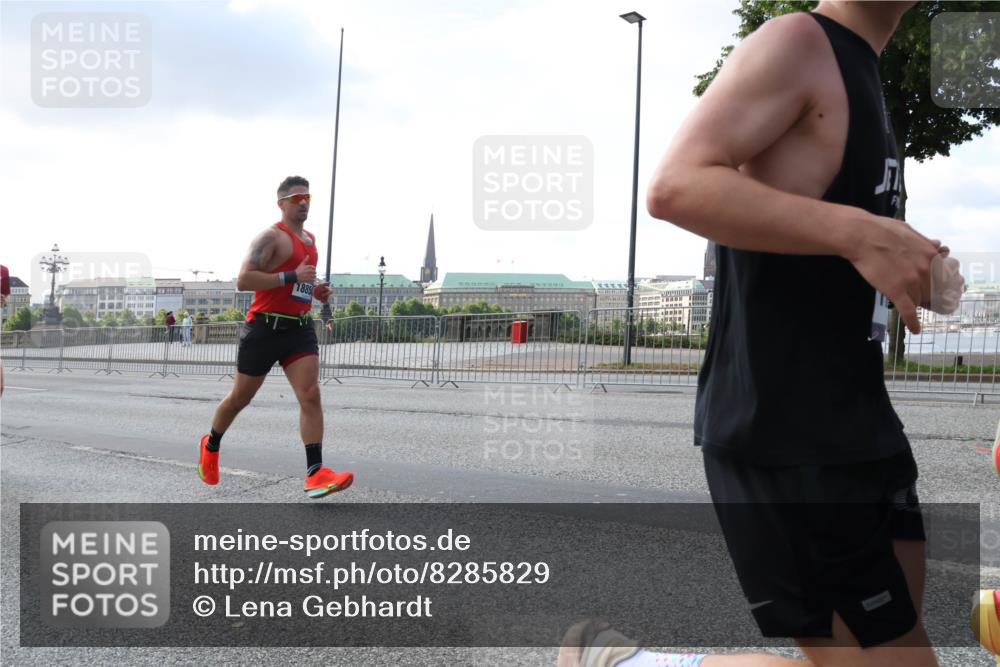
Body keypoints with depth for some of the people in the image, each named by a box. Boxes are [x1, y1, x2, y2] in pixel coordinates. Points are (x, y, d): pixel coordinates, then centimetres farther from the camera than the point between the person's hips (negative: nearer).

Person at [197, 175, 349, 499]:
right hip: (265, 328, -6)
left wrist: (314, 291, 12)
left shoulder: (310, 239, 16)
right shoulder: (271, 237, -10)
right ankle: (210, 446, 37)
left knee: (311, 395, -12)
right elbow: (243, 280, -20)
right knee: (240, 398, 9)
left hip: (300, 329, 6)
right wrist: (292, 277, -25)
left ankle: (315, 474, -16)